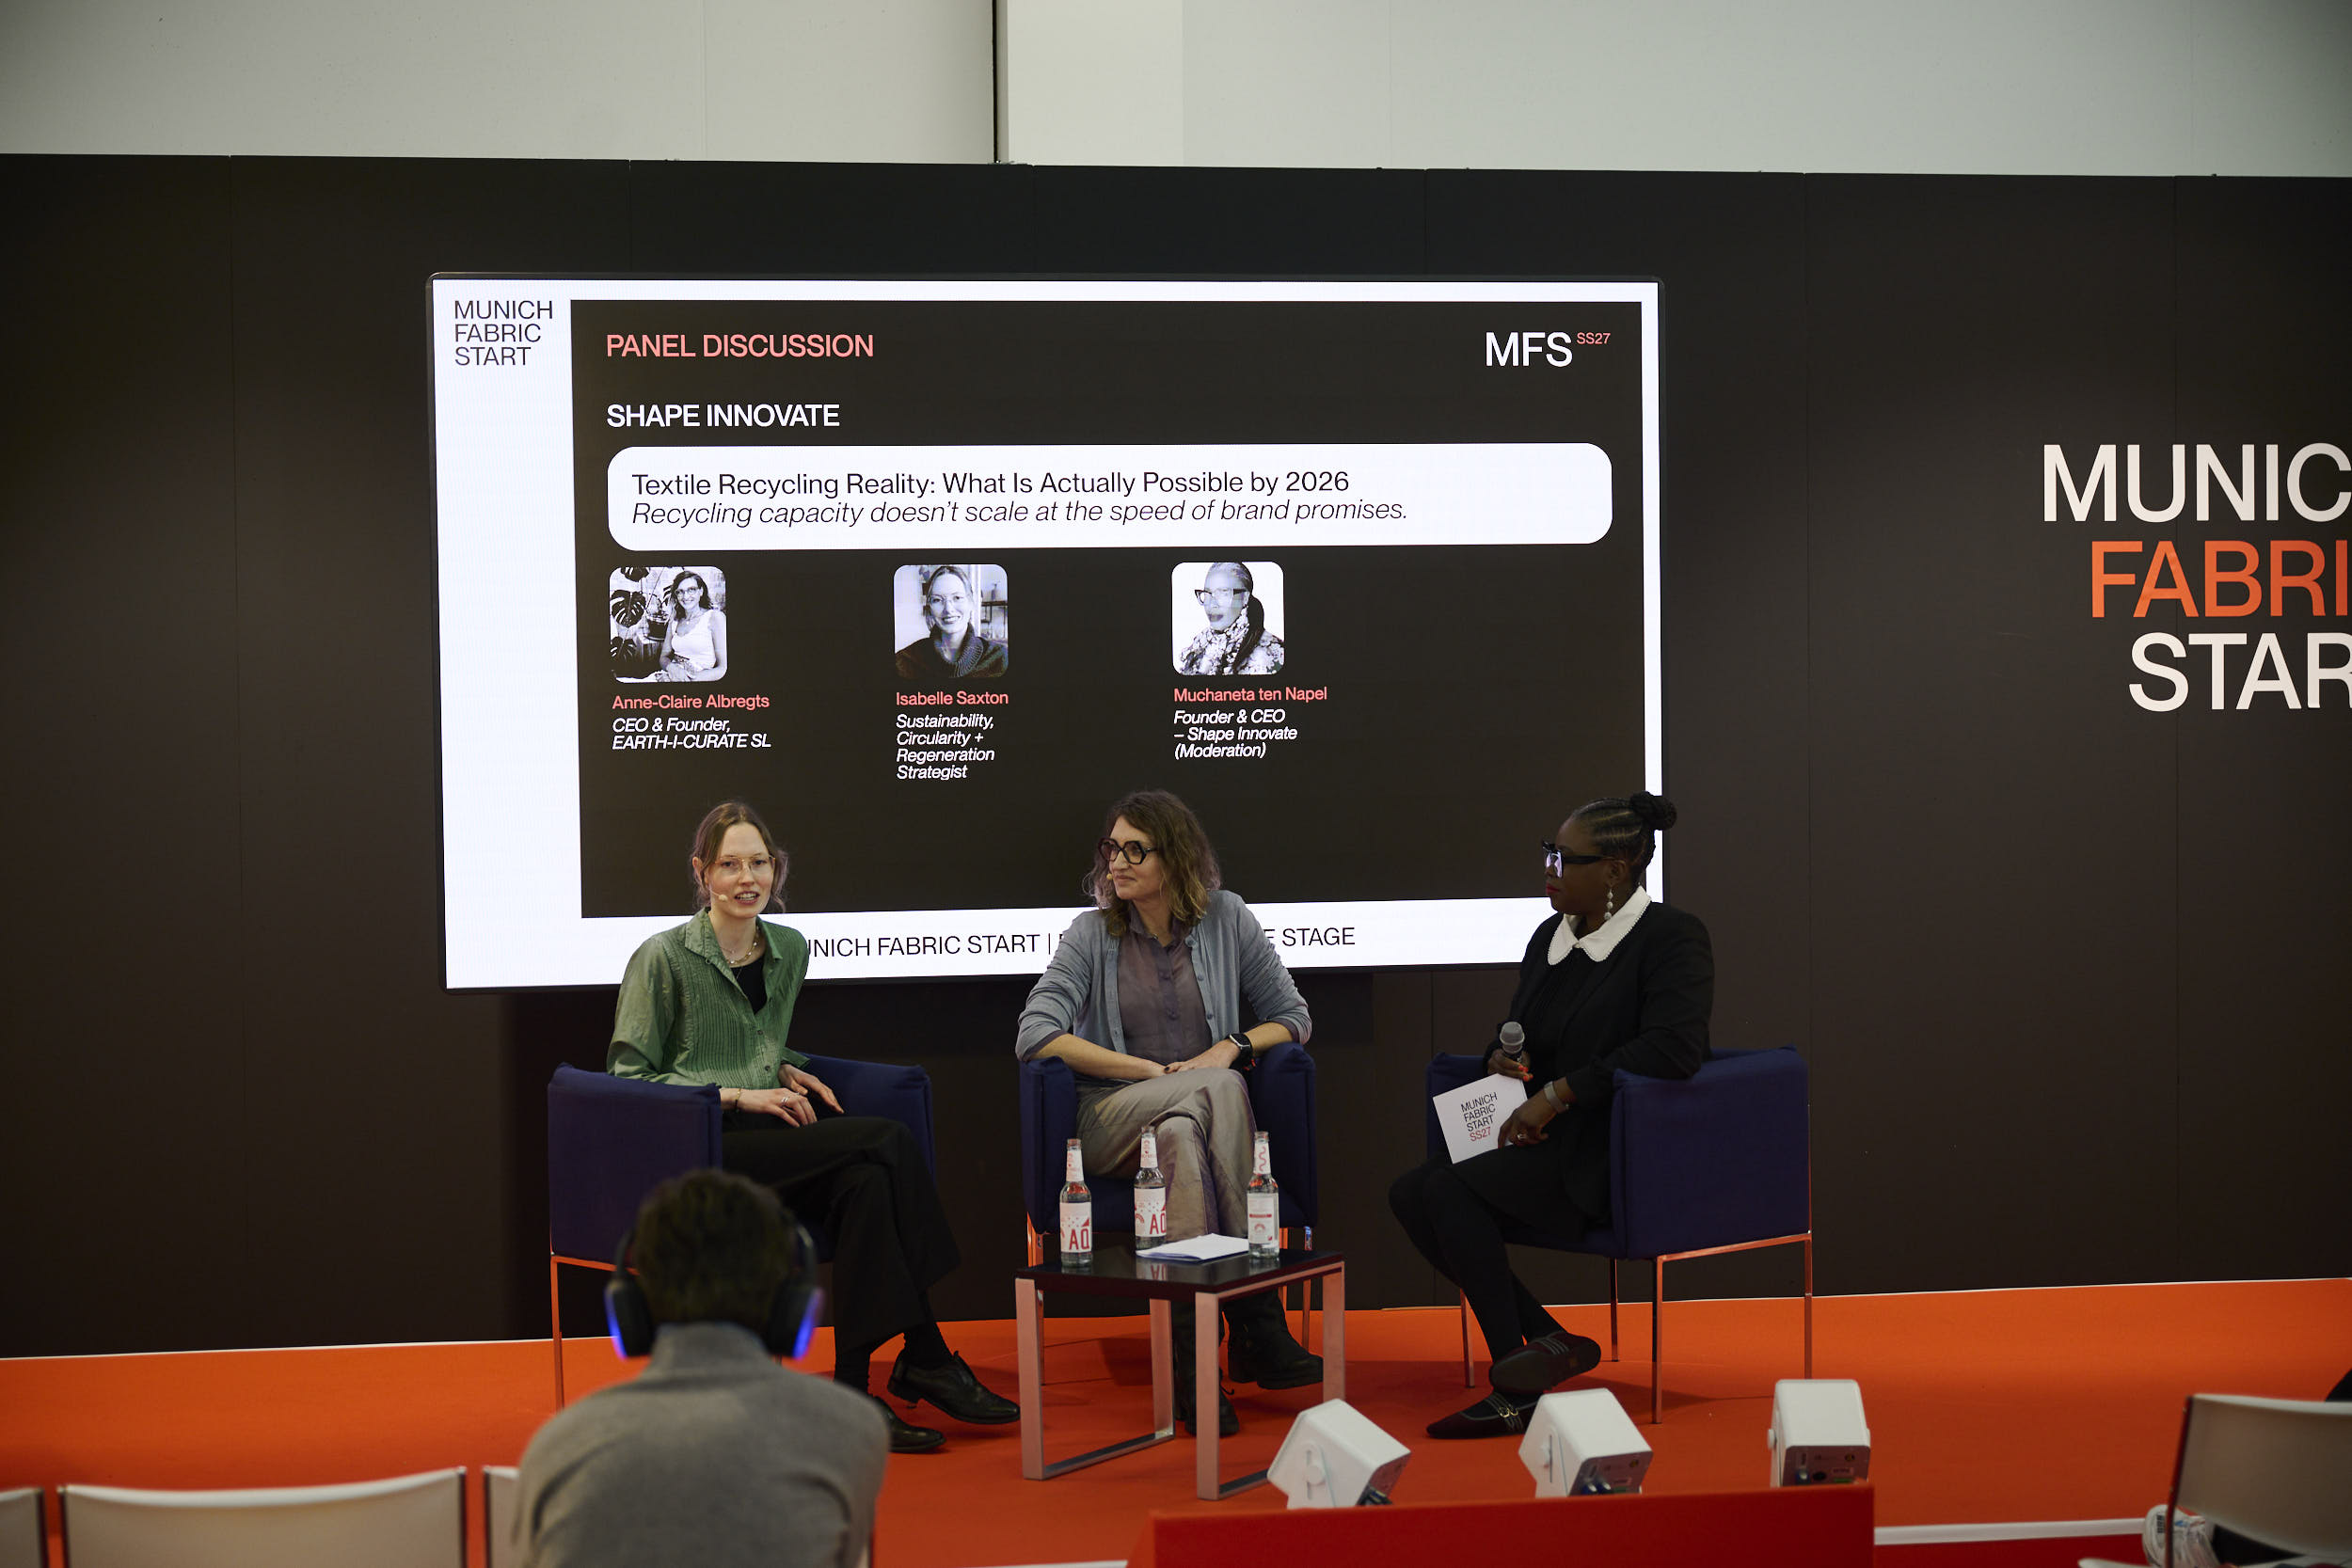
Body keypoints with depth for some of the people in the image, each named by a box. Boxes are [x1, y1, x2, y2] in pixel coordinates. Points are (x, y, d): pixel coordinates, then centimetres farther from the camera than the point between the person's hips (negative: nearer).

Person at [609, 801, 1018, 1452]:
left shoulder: (789, 950, 15)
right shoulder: (664, 958, -3)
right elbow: (628, 1080, -4)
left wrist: (786, 1073, 6)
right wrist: (736, 1095, -12)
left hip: (769, 1133, 6)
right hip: (695, 1149, -6)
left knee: (864, 1184, -30)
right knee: (886, 1141, -27)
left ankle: (853, 1389, -28)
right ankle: (926, 1360, -23)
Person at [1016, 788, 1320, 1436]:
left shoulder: (1225, 919, 7)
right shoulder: (1092, 933, 3)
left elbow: (1291, 1018, 14)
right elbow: (1035, 1036, -8)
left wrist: (1232, 1046, -8)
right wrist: (1150, 1071, -13)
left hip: (1203, 1117, 1)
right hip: (1113, 1121, -1)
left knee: (1182, 1136, -38)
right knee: (1218, 1091, -34)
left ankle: (1191, 1356, -42)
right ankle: (1256, 1324, -38)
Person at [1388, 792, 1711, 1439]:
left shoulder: (1672, 937, -9)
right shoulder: (1550, 938, 15)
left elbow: (1673, 1047, -24)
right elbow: (1518, 1036, 28)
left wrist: (1559, 1093, -23)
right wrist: (1503, 1056, 2)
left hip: (1621, 1157, -9)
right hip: (1545, 1144, 9)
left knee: (1451, 1187, -25)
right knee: (1411, 1191, -11)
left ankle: (1515, 1390, -18)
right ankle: (1549, 1339, -5)